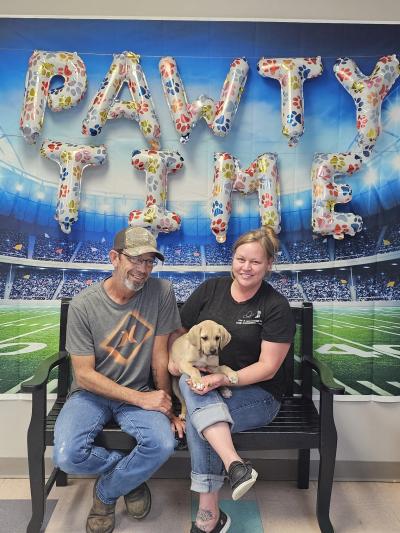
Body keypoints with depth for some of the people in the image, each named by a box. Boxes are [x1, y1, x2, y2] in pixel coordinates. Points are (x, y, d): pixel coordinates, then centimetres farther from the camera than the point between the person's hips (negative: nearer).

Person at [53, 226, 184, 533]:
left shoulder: (162, 292, -11)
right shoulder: (83, 305, -15)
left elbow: (160, 356, -6)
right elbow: (85, 374, -14)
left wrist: (166, 406, -7)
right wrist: (142, 399, -19)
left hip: (140, 393, 1)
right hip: (92, 393, 0)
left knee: (164, 444, -26)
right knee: (68, 457, -25)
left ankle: (106, 494, 7)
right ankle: (133, 473, 9)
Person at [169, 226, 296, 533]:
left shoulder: (276, 307, -8)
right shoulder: (211, 289, 3)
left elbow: (268, 367, -10)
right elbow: (179, 330, 11)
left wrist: (223, 379, -23)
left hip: (257, 393, -4)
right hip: (205, 387, 4)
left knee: (196, 422, -29)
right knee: (189, 380, -31)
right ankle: (235, 465, -33)